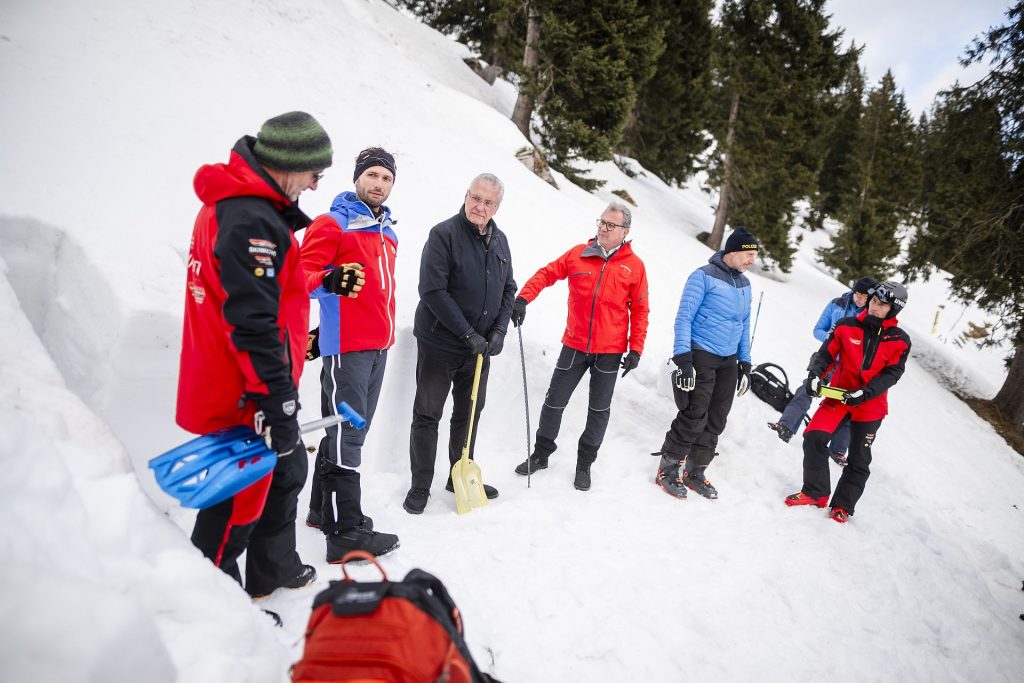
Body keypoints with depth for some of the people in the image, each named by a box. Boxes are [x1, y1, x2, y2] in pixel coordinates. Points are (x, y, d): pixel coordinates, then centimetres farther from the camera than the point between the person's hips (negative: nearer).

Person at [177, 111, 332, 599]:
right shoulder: (252, 221, -23)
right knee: (243, 496, 4)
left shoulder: (237, 203, 11)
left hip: (250, 387, 11)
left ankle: (274, 569, 41)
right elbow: (251, 323, -27)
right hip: (244, 397, -11)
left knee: (286, 471, 22)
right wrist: (280, 401, -23)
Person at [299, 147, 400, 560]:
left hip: (378, 345, 8)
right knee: (346, 434, -8)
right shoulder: (332, 224, -5)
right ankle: (345, 531, -3)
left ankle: (323, 509, 28)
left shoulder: (387, 232, 19)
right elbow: (301, 274, -13)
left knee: (352, 430, 14)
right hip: (346, 346, -8)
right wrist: (329, 281, -33)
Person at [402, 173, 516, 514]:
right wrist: (468, 334, -21)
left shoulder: (499, 240, 7)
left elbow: (508, 289, 13)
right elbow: (433, 291, -20)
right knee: (427, 415, 4)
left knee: (469, 413, 16)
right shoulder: (443, 234, -13)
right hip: (440, 344, -6)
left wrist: (499, 330, -2)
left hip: (480, 345, 6)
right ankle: (420, 486, 16)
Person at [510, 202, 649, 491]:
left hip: (610, 351, -1)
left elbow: (639, 310, 0)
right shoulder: (578, 254, 0)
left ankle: (584, 464, 26)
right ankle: (541, 453, 27)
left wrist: (636, 348, -3)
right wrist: (523, 298, -14)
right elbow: (546, 273, 2)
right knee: (554, 401, 9)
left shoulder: (634, 265, -2)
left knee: (599, 410, 10)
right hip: (574, 346, 1)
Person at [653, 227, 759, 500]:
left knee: (716, 422, 8)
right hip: (701, 356, -7)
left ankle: (695, 472, 21)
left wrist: (745, 364, 17)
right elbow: (684, 318, -12)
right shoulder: (704, 276, -8)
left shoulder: (744, 284, 14)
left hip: (729, 361, 7)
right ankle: (667, 470, 5)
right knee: (694, 418, -10)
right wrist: (683, 359, -19)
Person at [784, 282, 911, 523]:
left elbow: (892, 373, -9)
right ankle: (815, 492, 2)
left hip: (870, 405, 0)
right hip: (839, 394, 0)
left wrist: (865, 393, -24)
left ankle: (842, 505, 26)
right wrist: (815, 376, -19)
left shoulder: (900, 341, -3)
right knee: (814, 438, -16)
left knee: (859, 459, 8)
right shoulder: (847, 326, -2)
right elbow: (826, 354, -1)